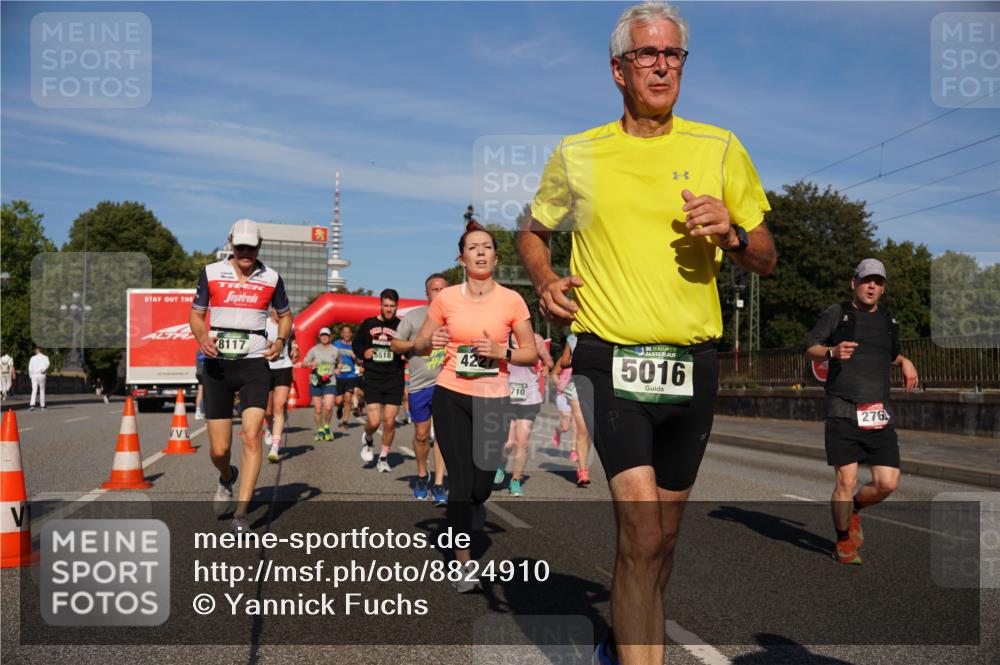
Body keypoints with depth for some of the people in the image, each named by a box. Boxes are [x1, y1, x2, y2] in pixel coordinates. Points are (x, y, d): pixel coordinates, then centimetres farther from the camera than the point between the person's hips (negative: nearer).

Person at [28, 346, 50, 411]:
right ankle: (42, 406, 11)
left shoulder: (33, 358, 3)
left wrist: (30, 376, 9)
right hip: (41, 375, 0)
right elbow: (47, 364, -19)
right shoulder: (45, 357, 1)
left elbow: (30, 367, 1)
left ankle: (32, 405, -18)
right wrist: (43, 370, -14)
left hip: (34, 375, 0)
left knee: (34, 390, -1)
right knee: (42, 390, 9)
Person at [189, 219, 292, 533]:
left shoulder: (271, 278, 4)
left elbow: (285, 315, 18)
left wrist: (281, 341, -2)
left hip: (255, 365, -1)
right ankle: (227, 478, 39)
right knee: (219, 449, 2)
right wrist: (202, 338, -11)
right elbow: (196, 314, 11)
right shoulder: (211, 273, 4)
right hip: (218, 365, 1)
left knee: (251, 436, -17)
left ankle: (241, 514, -11)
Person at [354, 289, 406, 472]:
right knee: (374, 421, -8)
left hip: (394, 379, 0)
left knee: (389, 422, 0)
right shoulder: (368, 324, 6)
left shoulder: (401, 326, 3)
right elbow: (356, 345, 18)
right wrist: (363, 353, -3)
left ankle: (383, 457, 20)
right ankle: (367, 439, 28)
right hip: (372, 379, 0)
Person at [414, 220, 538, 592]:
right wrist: (430, 343, -14)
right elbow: (419, 345, 8)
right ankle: (464, 564, 10)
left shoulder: (512, 300, -3)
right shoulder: (446, 298, -1)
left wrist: (501, 352, -16)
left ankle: (470, 506, 44)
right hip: (451, 396, 0)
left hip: (493, 399, 0)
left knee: (482, 484, 5)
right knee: (460, 481, -4)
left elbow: (531, 353, 2)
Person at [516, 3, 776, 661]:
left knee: (663, 534, 14)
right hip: (610, 359, -2)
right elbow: (533, 232, 20)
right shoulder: (576, 155, 5)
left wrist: (732, 235, -12)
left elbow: (767, 259, 10)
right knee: (642, 529, -17)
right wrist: (546, 280, -1)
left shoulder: (720, 149, 7)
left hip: (693, 365, 3)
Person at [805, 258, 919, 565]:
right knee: (846, 481, -9)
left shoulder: (889, 321, 18)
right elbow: (810, 350, 6)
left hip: (879, 414, 4)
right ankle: (843, 542, 13)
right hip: (843, 412, -4)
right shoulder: (836, 314, 5)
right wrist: (832, 352, -15)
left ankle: (854, 508, 29)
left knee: (887, 483, -4)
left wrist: (905, 362, 11)